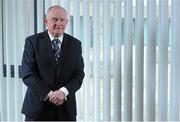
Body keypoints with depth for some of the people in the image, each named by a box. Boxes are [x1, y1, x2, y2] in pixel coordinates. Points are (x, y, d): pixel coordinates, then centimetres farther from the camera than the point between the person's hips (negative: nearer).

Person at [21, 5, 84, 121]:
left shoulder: (75, 44, 6)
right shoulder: (32, 41, -2)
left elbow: (79, 74, 1)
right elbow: (28, 74, -8)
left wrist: (64, 92, -16)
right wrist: (49, 94, -16)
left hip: (66, 109, 2)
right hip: (38, 106, -2)